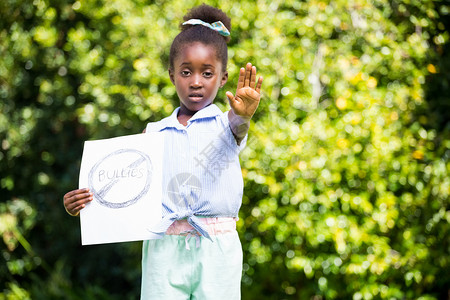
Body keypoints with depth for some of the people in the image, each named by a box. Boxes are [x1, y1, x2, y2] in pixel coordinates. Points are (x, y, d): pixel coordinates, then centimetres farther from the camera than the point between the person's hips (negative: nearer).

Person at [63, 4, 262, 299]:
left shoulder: (225, 124, 4)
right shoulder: (155, 133, 11)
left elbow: (237, 126, -20)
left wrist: (242, 115, -44)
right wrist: (86, 203, -5)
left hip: (216, 251, -2)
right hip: (164, 251, 2)